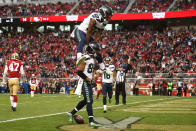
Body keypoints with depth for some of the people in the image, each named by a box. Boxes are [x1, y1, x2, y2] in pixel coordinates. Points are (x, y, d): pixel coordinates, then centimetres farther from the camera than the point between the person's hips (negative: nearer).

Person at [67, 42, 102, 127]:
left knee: (85, 100, 17)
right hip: (85, 82, -10)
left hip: (89, 82, 10)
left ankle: (71, 113, 29)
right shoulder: (85, 58, -16)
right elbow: (79, 71, -20)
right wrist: (88, 79, -18)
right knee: (89, 101, -10)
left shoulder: (92, 59, 15)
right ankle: (91, 121, -9)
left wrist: (92, 80, 17)